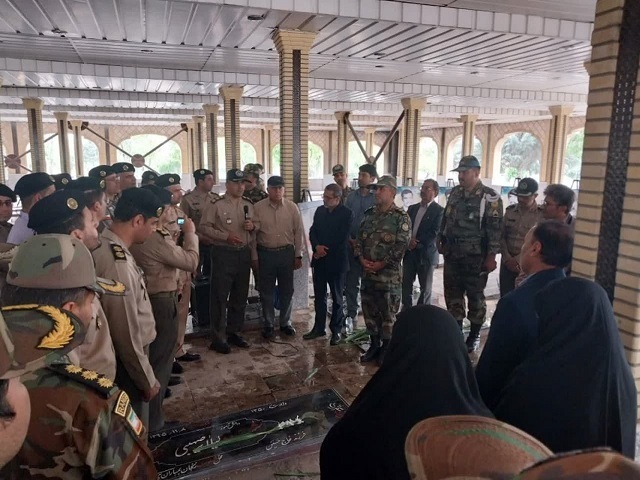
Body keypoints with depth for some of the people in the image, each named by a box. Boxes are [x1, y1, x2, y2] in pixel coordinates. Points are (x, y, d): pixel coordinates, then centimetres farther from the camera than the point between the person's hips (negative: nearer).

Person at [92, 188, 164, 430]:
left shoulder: (106, 245, 1)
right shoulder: (117, 263, -30)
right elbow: (127, 334, -25)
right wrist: (147, 380, -14)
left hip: (121, 358, 9)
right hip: (126, 364, -9)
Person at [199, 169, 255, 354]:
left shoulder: (249, 205, 9)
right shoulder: (217, 205, -7)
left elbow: (255, 228, 17)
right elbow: (204, 227, -9)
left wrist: (252, 226, -7)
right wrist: (226, 236, -18)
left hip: (244, 253, 6)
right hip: (223, 253, -5)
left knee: (240, 296, 13)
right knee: (220, 296, 0)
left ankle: (234, 332, 28)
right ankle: (218, 337, 11)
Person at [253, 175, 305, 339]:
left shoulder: (292, 207, 0)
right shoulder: (257, 207, -5)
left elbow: (298, 232, 3)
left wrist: (298, 255, 1)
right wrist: (254, 257, -2)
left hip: (287, 252, 1)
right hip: (265, 253, -1)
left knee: (286, 290, 11)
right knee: (267, 291, 9)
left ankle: (285, 323, 28)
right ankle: (268, 324, 25)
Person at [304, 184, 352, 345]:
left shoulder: (346, 214, -9)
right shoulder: (320, 210, 8)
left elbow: (342, 239, -15)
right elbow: (312, 232, 5)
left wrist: (325, 251, -12)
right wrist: (317, 246, -14)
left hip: (336, 261, -5)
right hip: (319, 260, 5)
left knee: (336, 298, 8)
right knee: (319, 296, 12)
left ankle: (336, 330, 19)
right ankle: (319, 327, 24)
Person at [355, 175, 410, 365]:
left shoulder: (401, 217, -8)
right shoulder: (369, 214, 10)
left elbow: (401, 246, -14)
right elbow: (359, 239, 10)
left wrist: (381, 264, -16)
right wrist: (362, 259, -6)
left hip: (389, 275, -6)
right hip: (367, 273, 6)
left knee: (388, 313, 5)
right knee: (369, 310, 13)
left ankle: (386, 348, 20)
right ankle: (374, 344, 29)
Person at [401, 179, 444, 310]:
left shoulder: (439, 210, -5)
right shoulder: (412, 208, 13)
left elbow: (434, 233, -14)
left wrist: (417, 243, -16)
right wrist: (409, 240, -12)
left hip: (426, 253, -5)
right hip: (409, 252, 5)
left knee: (425, 288, 7)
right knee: (406, 285, 9)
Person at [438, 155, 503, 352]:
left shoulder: (489, 197, -11)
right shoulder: (455, 192, 8)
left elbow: (495, 229, -13)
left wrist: (491, 256, -16)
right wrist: (440, 241, 13)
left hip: (475, 256, -6)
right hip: (452, 254, 6)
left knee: (475, 296, 7)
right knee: (452, 294, 12)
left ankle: (474, 335, 21)